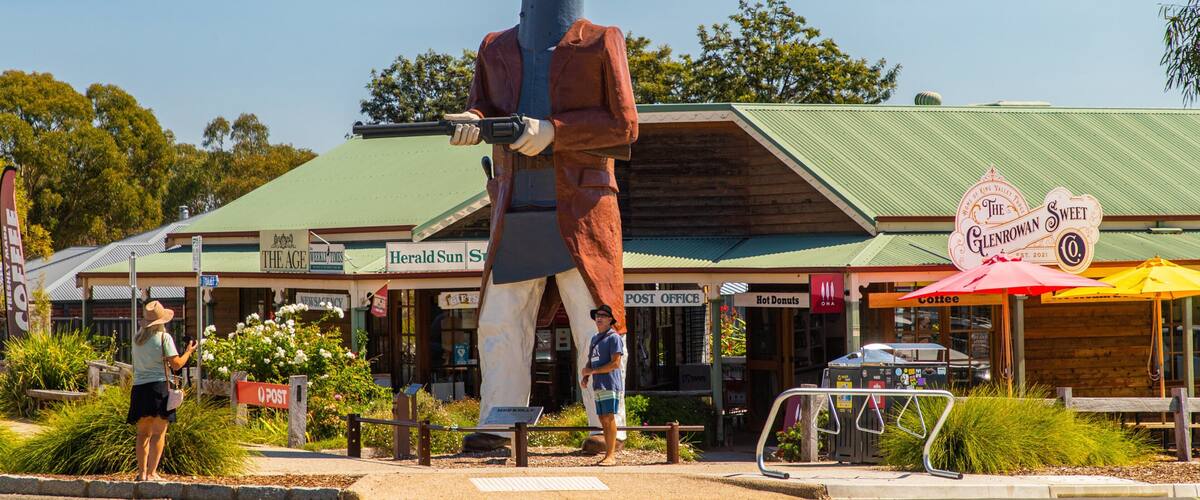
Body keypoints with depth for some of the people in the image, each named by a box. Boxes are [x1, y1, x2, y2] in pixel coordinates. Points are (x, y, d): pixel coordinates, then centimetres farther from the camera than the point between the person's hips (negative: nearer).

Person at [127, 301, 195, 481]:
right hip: (159, 386, -5)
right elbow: (176, 364, -8)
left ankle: (142, 472, 14)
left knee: (143, 433, 14)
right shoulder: (164, 337, -6)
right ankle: (151, 473, -9)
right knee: (158, 433, -3)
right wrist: (188, 352, 9)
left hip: (139, 387, 5)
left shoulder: (138, 338, 9)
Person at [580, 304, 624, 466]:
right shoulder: (595, 339, 20)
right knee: (603, 420, 7)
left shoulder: (613, 337, -6)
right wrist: (585, 377, 7)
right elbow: (590, 361, 26)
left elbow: (615, 363, -14)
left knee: (609, 419, -11)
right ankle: (608, 454, 11)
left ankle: (611, 456, -13)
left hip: (610, 385, -8)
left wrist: (592, 371, -12)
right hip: (598, 386, 8)